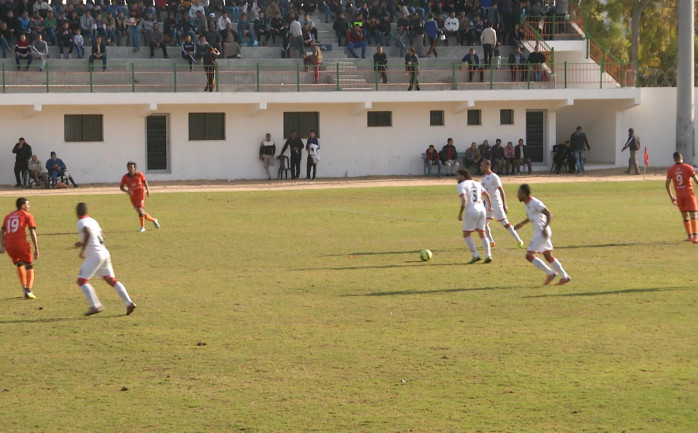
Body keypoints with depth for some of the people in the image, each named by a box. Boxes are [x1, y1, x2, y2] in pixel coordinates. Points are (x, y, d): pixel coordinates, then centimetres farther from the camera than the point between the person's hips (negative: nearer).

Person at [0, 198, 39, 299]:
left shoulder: (8, 216, 24)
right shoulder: (27, 215, 10)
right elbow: (32, 232, 0)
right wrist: (36, 249, 0)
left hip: (9, 245, 5)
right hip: (21, 243, -5)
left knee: (19, 265, 26)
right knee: (29, 266, 9)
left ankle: (25, 288, 26)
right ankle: (28, 291, -5)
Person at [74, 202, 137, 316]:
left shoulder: (82, 223, -8)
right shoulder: (92, 221, 18)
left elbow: (88, 233, -28)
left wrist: (83, 249, -23)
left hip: (95, 255, -8)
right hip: (105, 253, 8)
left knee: (82, 280, -2)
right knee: (111, 280, 14)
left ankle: (95, 306, -11)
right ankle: (129, 303, 7)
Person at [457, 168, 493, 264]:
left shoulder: (461, 185, -4)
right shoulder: (476, 183, 17)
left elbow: (464, 199, -18)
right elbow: (487, 195, 19)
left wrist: (460, 213, -17)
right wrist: (490, 206, 34)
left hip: (471, 211, -7)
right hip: (482, 210, 7)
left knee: (466, 234, 5)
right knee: (482, 234, 12)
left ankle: (475, 255, -4)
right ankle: (488, 255, 3)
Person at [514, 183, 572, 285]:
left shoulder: (535, 203, -18)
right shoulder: (527, 203, 11)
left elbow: (549, 215, -20)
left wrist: (545, 228, -30)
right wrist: (521, 224, 24)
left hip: (542, 233, -10)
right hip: (538, 232, 10)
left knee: (529, 255, -8)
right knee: (548, 256, 15)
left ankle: (550, 273, -4)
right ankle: (565, 276, 20)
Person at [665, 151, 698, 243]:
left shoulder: (670, 170, 4)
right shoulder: (688, 168, -5)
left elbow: (667, 185, 3)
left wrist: (671, 197, 13)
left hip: (679, 196, 3)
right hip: (689, 194, -3)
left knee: (685, 216, 17)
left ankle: (690, 236, 20)